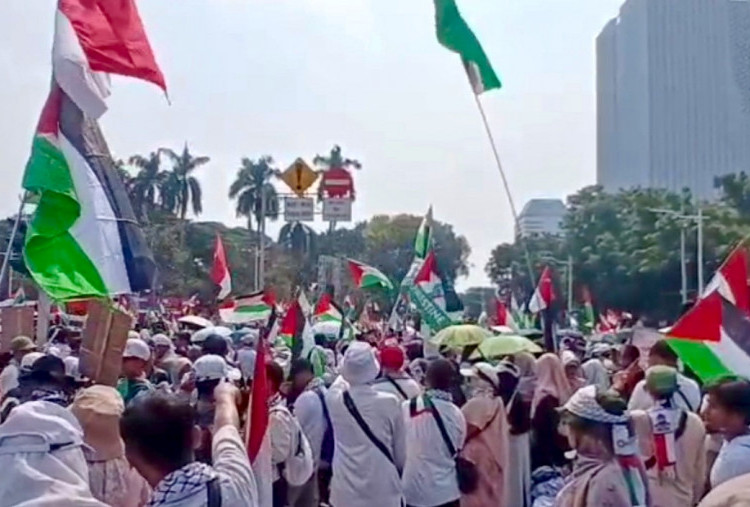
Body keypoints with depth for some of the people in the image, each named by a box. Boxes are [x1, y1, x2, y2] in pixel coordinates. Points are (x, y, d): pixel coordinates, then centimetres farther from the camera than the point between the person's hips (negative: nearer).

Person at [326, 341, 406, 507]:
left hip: (345, 493, 2)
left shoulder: (334, 400, -8)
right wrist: (398, 472, 19)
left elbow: (338, 384, 20)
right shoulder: (390, 403, -13)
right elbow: (401, 452, -1)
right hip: (383, 493, -2)